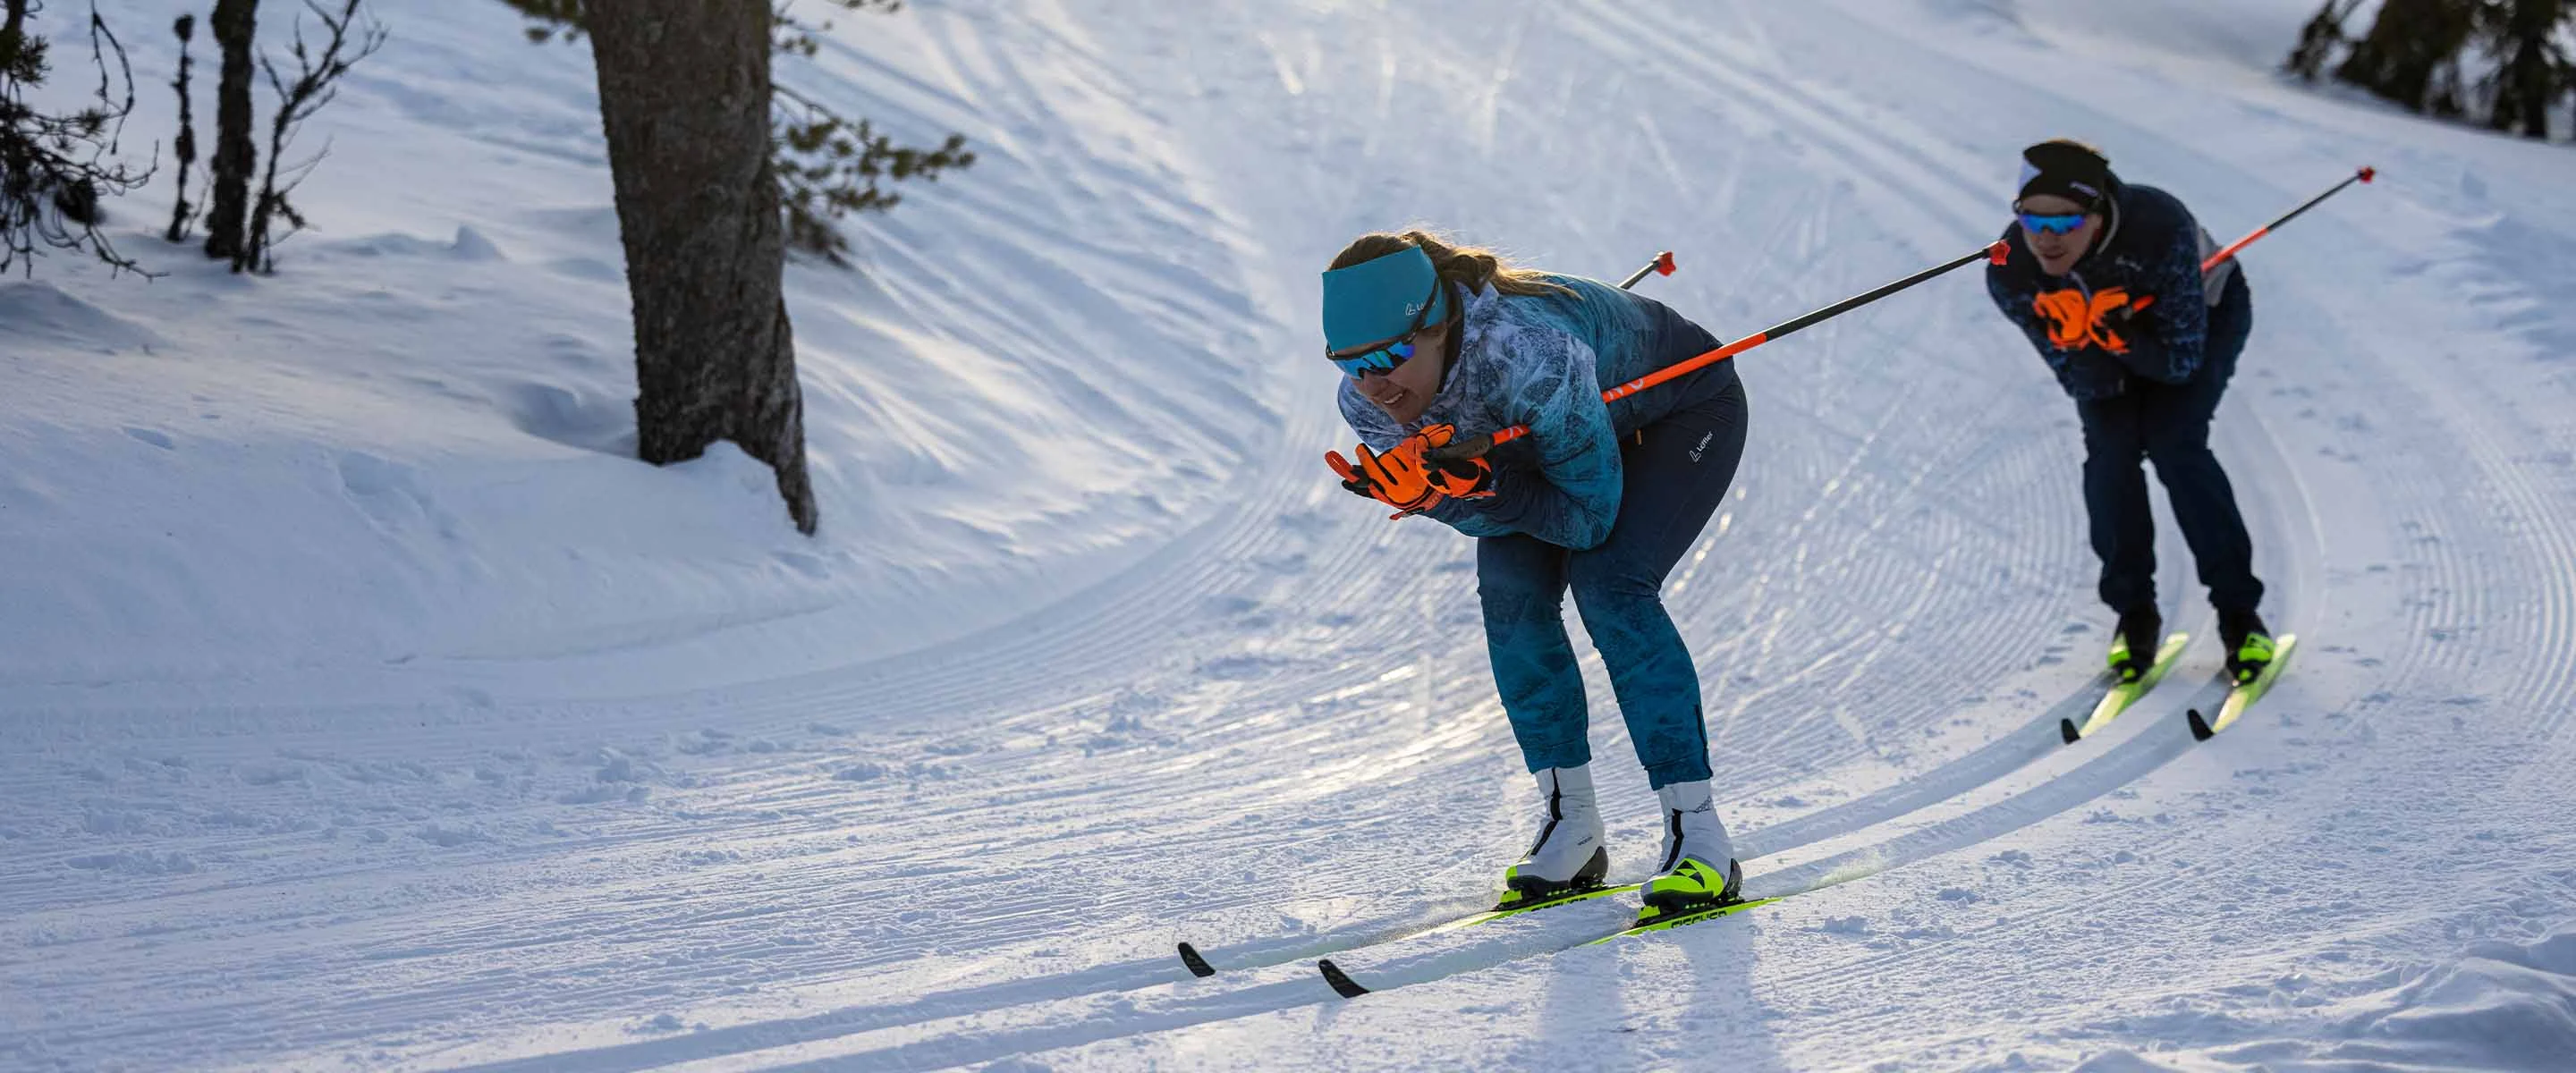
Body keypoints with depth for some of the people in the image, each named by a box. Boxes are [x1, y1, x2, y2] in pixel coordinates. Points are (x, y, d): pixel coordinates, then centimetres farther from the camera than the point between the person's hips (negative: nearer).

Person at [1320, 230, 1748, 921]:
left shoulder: (1529, 355, -44)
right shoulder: (1367, 403, -24)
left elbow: (1591, 517, -33)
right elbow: (1491, 515, -15)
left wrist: (1477, 488, -45)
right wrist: (1428, 492, -36)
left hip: (1686, 412, -6)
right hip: (1553, 437, 6)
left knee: (1608, 583, -24)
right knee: (1510, 592, -15)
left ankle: (1700, 840, -23)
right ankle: (1570, 832, -3)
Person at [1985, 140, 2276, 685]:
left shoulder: (2161, 229, -42)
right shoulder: (2010, 274, -32)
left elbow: (2182, 361, -32)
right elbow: (2087, 382, -25)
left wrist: (2116, 334, -47)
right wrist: (2076, 338, -46)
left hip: (2203, 315, -3)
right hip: (2110, 341, 3)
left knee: (2173, 442, -21)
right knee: (2110, 449, -18)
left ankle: (2239, 608, -9)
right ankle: (2134, 611, 0)